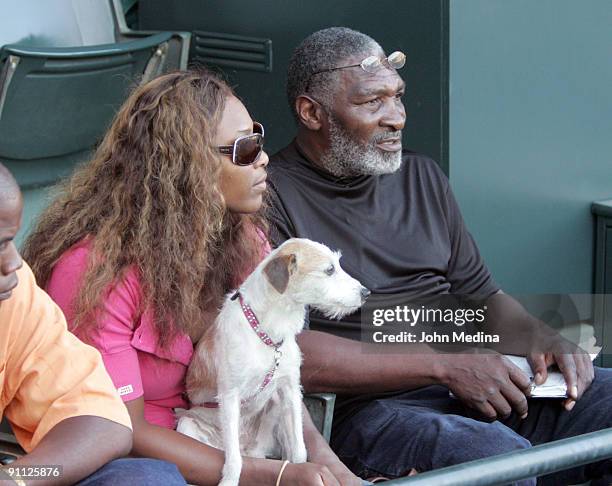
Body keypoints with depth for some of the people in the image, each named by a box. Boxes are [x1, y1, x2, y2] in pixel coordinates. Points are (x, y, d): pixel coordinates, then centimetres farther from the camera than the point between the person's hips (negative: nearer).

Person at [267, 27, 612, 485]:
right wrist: (443, 365, -18)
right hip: (365, 408, -7)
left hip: (482, 389, 7)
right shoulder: (271, 198, -5)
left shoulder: (423, 176, 20)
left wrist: (537, 336, 1)